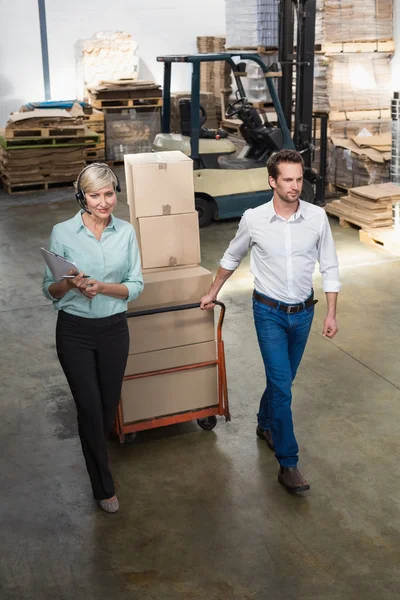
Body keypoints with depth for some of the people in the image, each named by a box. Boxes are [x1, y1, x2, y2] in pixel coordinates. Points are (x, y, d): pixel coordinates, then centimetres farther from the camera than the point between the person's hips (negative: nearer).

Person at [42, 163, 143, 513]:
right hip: (75, 330, -2)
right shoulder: (63, 233, -9)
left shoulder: (126, 232, -3)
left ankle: (96, 454, 46)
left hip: (114, 329, 2)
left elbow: (136, 286, -3)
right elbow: (49, 290, -5)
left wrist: (102, 287, -21)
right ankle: (104, 487, 19)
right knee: (90, 407, 3)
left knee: (109, 404, 15)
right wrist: (70, 284, -26)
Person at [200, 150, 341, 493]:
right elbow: (232, 258, 7)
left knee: (283, 379, 18)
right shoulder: (253, 219, -11)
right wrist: (212, 293, 15)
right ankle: (288, 464, -2)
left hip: (303, 311, 3)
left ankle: (265, 424, 45)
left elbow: (329, 267, -1)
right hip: (269, 312, -2)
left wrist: (331, 313, -3)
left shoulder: (317, 217, -9)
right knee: (282, 384, -8)